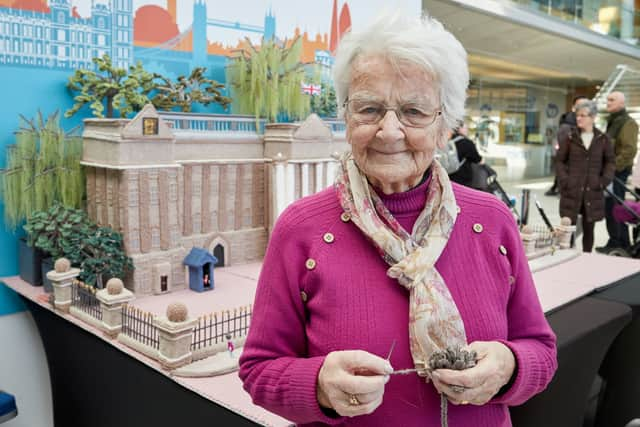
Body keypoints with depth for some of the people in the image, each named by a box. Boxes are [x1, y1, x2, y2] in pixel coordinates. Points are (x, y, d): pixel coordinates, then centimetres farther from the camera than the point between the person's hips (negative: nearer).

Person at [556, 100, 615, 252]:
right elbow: (560, 160, 5)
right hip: (572, 190, -1)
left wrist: (604, 181, -3)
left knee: (589, 228, 8)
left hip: (593, 192, 1)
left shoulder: (603, 139, 4)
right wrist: (564, 181, -7)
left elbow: (610, 161, 10)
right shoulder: (570, 137, 2)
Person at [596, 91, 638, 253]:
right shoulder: (612, 121, 18)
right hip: (610, 171, 9)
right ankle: (622, 244, 22)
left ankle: (617, 245, 1)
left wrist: (614, 167, -20)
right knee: (611, 208, 12)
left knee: (613, 209, -7)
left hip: (618, 172, -9)